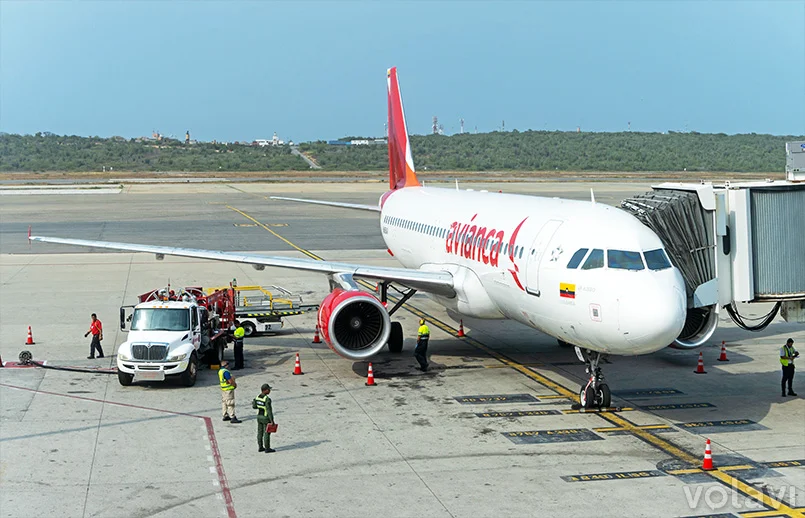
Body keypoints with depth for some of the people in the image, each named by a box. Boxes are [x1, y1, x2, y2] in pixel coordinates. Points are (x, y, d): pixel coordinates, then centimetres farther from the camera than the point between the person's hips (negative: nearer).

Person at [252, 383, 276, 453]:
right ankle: (267, 449, 10)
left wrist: (253, 402, 31)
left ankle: (260, 447, 23)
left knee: (260, 432, 15)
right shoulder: (267, 399, -25)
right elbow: (269, 411, -23)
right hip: (266, 418, -7)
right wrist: (272, 421, -18)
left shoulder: (258, 397, -2)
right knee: (267, 433, 3)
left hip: (259, 417, 7)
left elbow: (254, 406, 9)